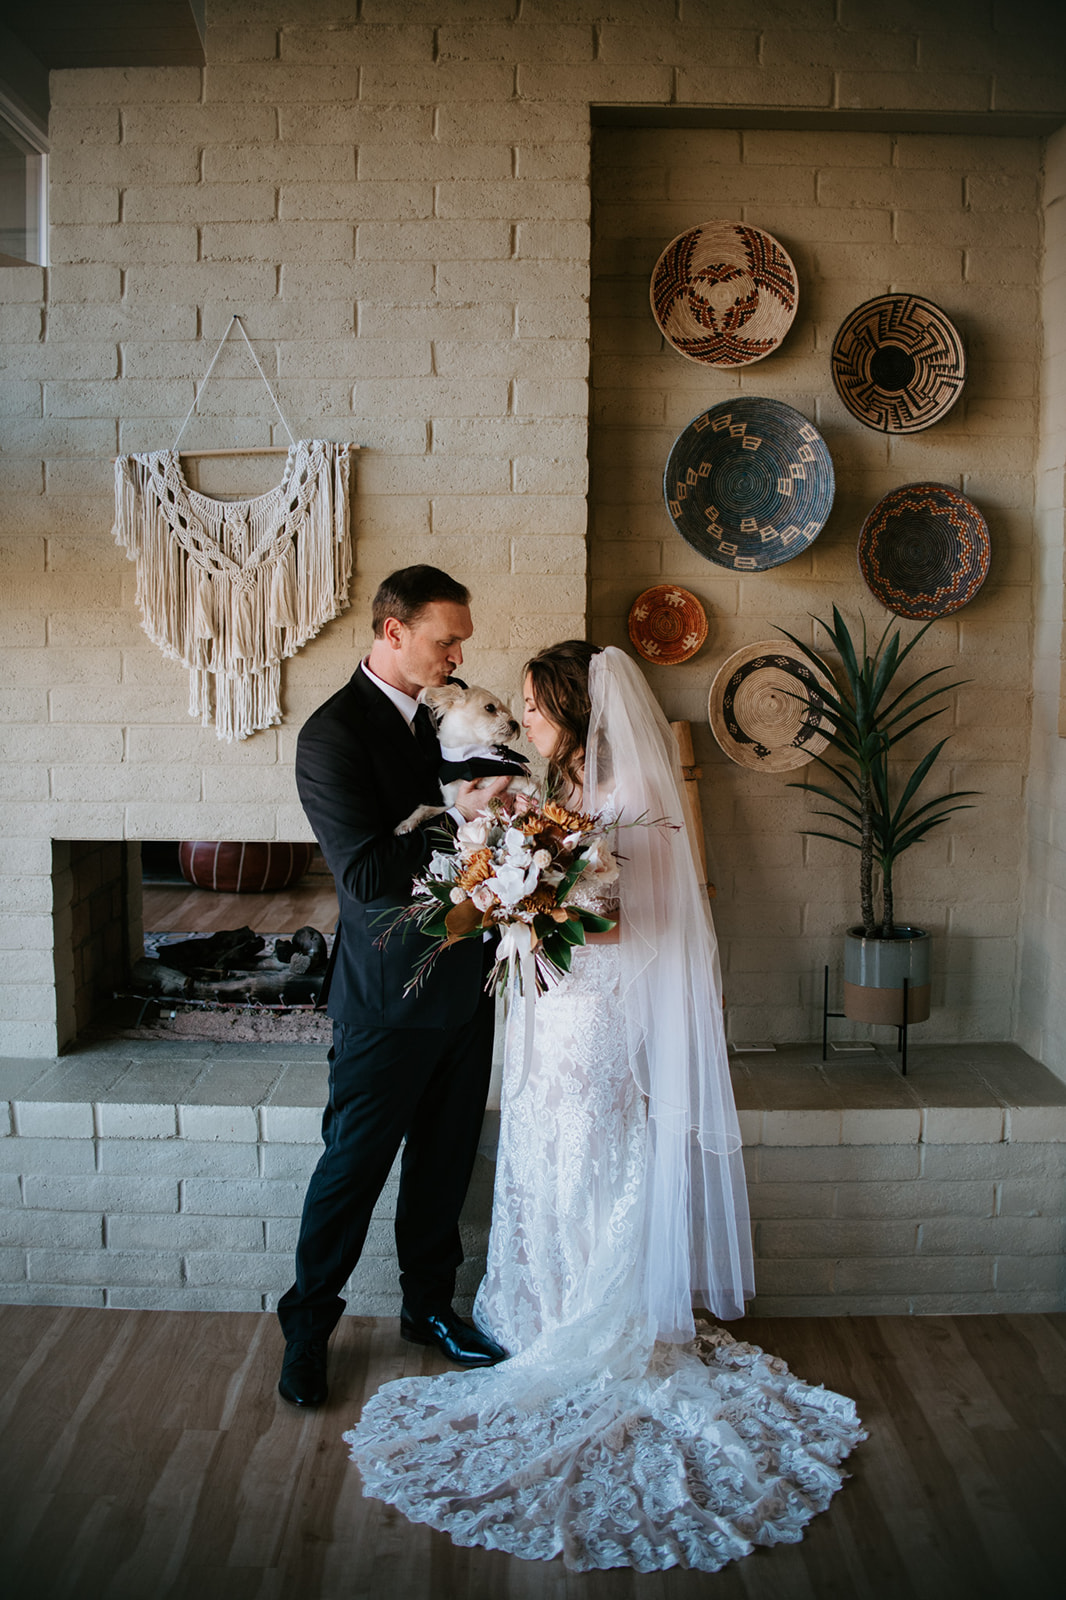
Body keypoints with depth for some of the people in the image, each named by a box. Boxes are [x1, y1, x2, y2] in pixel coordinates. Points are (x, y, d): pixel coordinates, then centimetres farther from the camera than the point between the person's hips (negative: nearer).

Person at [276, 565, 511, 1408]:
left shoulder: (446, 715, 7)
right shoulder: (333, 733, -16)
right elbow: (367, 876, -23)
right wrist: (455, 817, -24)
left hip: (465, 983, 7)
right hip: (390, 997, -7)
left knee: (446, 1159, 18)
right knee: (355, 1165, 7)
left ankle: (430, 1306, 37)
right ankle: (308, 1324, 28)